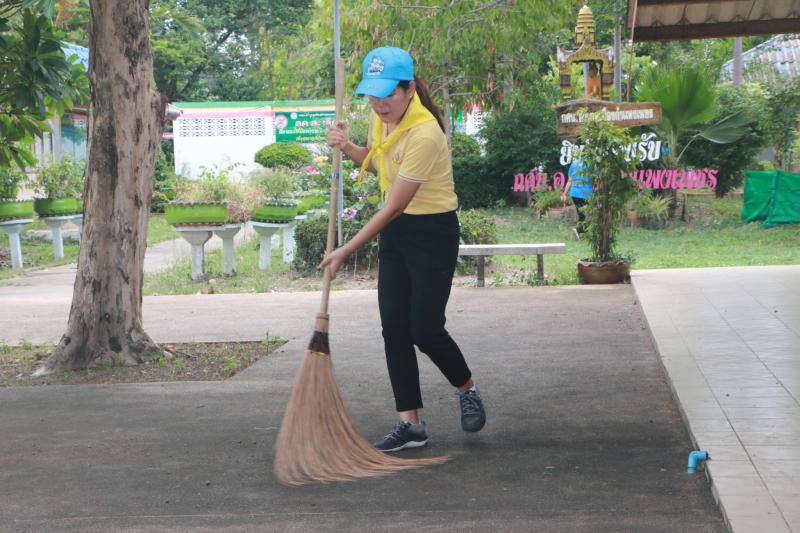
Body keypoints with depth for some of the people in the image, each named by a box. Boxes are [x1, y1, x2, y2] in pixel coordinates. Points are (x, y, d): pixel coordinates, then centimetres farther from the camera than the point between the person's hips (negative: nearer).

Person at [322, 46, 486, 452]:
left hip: (433, 233, -8)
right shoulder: (380, 116, -1)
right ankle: (410, 423, 8)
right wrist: (348, 148, -2)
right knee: (394, 327, 2)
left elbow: (394, 206, -26)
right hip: (395, 231, 8)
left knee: (425, 328, -7)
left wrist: (347, 250, -23)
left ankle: (467, 390, 23)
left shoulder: (424, 134, -27)